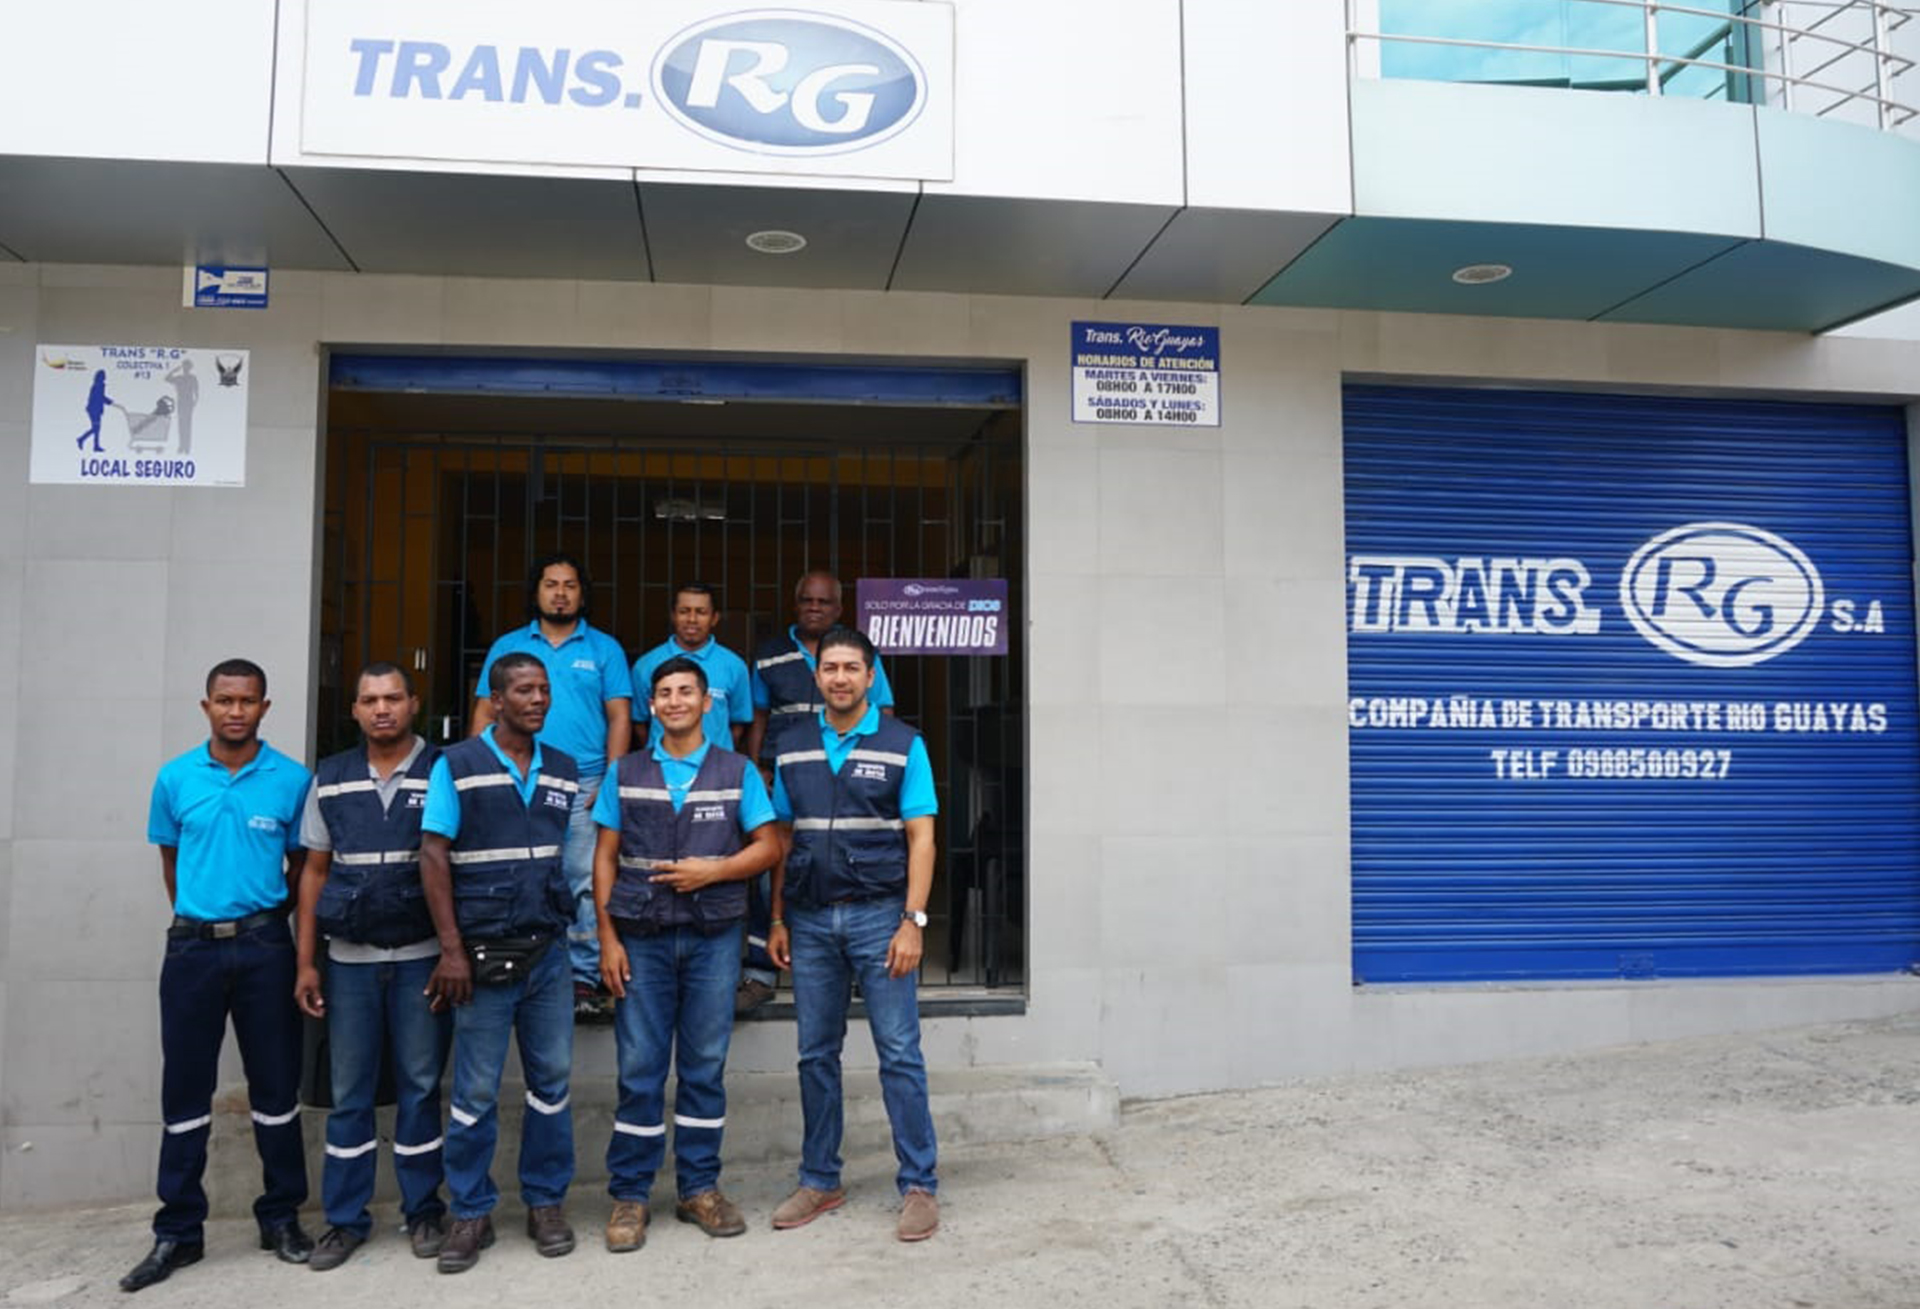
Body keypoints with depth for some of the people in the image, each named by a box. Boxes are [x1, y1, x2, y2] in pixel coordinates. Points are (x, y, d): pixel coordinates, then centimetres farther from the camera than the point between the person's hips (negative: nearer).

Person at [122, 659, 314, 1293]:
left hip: (265, 946, -1)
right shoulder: (174, 778, 2)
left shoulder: (292, 780, -3)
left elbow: (302, 862, 6)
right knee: (185, 1090, 7)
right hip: (192, 946, 1)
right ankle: (178, 1230, 18)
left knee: (275, 1085, 6)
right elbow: (170, 859, 13)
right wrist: (198, 919, 11)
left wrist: (263, 920, 6)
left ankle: (281, 1216, 19)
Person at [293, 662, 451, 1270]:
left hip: (421, 957, -2)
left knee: (420, 1087, 7)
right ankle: (345, 1219, 20)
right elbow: (315, 871, 9)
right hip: (349, 958, 3)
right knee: (348, 1093, 9)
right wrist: (306, 963, 5)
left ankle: (423, 1210, 19)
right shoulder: (329, 779, 7)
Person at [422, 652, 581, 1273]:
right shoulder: (456, 766, -4)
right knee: (476, 1092, 4)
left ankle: (546, 1203, 23)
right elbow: (434, 857, -7)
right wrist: (452, 950, -12)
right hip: (484, 957, -4)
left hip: (549, 952, 4)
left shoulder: (564, 771, 8)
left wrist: (568, 925, 6)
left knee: (551, 1082, 9)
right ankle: (471, 1214, 19)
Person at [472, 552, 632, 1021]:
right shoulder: (507, 647, 12)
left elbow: (619, 717, 5)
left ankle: (584, 979, 2)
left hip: (585, 787, -1)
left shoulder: (604, 648, 9)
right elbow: (484, 713, 10)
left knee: (588, 885, -4)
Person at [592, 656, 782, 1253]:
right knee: (639, 1068, 2)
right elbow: (605, 857, 6)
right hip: (642, 938, 0)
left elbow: (768, 845, 4)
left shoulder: (738, 772, 6)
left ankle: (699, 1188, 19)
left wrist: (714, 871, -12)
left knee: (705, 1066, 7)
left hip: (713, 936, 0)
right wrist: (607, 939, -2)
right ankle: (629, 1195, 12)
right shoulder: (625, 774, 8)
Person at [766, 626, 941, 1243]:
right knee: (816, 1054, 11)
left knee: (900, 1053, -1)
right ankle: (819, 1181, 23)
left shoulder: (902, 744, 0)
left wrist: (912, 921, -12)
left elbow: (920, 838, -4)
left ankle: (918, 1186, 9)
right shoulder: (793, 748, 10)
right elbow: (783, 838, 12)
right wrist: (778, 920, 7)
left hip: (878, 914, -3)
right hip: (811, 919, 4)